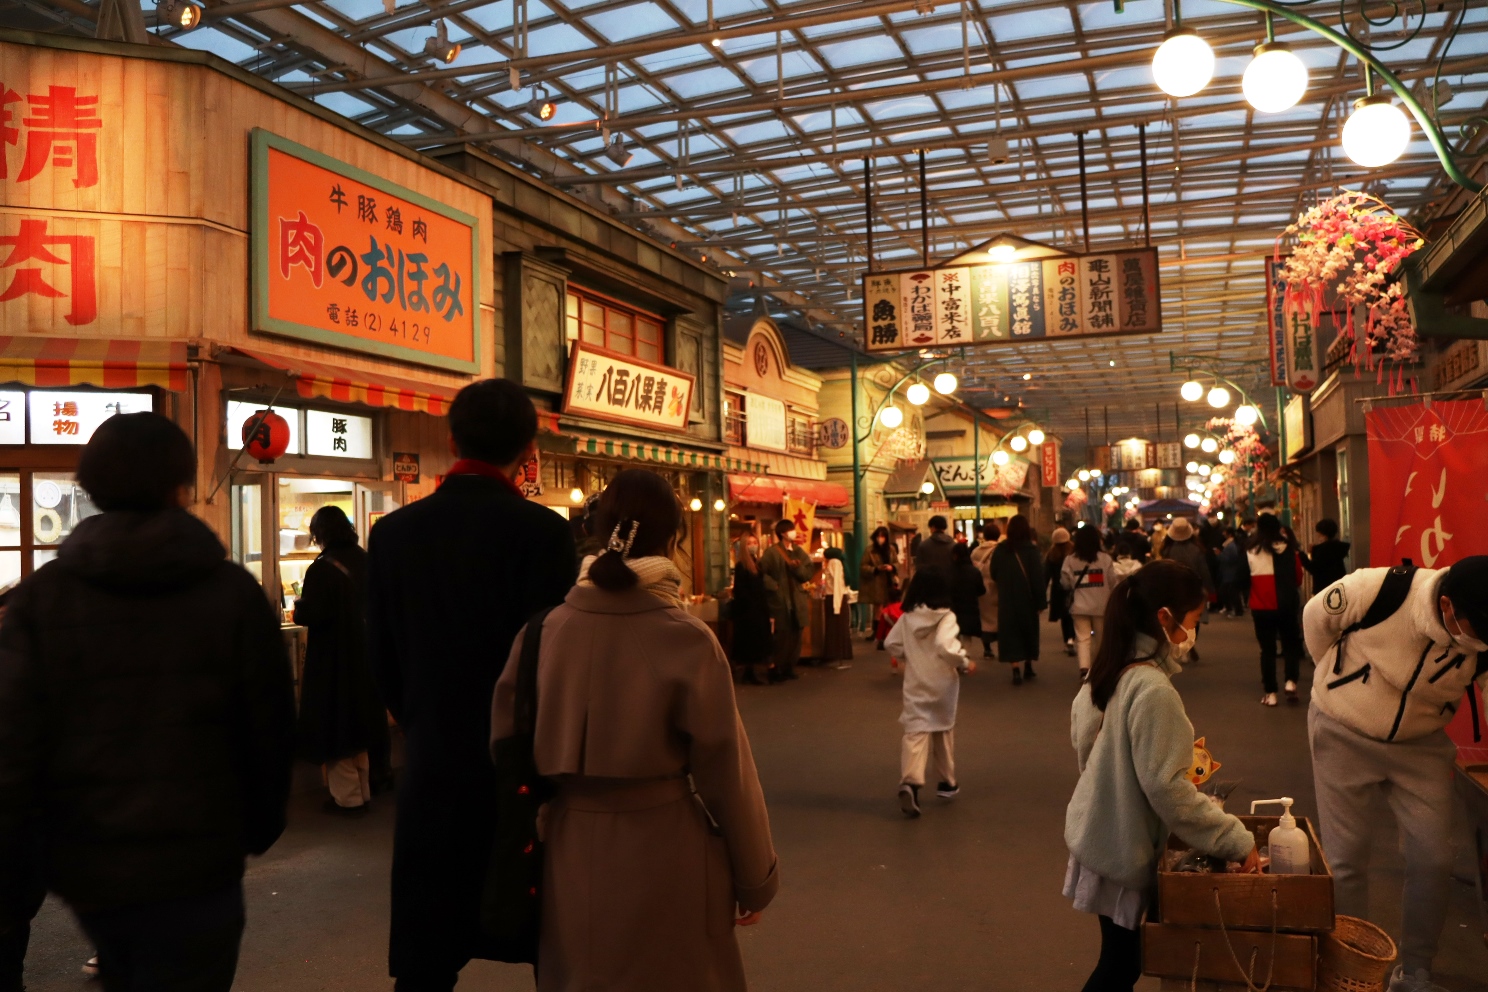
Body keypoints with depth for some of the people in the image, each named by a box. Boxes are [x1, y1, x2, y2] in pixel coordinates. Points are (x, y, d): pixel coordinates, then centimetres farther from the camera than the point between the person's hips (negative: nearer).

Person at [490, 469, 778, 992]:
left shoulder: (543, 630, -8)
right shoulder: (689, 639, -17)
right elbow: (725, 770, -12)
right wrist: (755, 879, 1)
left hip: (570, 853, 3)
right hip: (662, 854, -3)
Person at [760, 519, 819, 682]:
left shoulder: (799, 551, 11)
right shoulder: (772, 552, -6)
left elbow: (809, 573, 4)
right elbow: (761, 573, -10)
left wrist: (797, 567, -13)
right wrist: (773, 586, -16)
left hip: (797, 600, 6)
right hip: (780, 600, -6)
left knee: (795, 636, 8)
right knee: (782, 636, -7)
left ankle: (790, 668, 18)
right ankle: (777, 670, 2)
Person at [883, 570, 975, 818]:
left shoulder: (907, 617, 0)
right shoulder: (946, 617, -14)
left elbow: (891, 645, 4)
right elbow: (946, 647, -29)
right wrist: (965, 663, -15)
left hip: (915, 684, 2)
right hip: (941, 684, -2)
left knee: (916, 732, -4)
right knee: (942, 730, 17)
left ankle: (910, 783, -25)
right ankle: (946, 782, 31)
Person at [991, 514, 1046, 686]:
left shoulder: (1000, 550, -4)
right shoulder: (1031, 549, -10)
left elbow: (994, 574, 2)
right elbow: (1038, 577, -12)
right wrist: (1040, 602, -7)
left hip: (1007, 600, 0)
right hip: (1027, 599, 0)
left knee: (1011, 633, 2)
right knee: (1029, 631, 18)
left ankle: (1016, 669, -11)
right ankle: (1027, 666, 28)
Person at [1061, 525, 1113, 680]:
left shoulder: (1070, 560, -5)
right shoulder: (1105, 558, -6)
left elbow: (1065, 583, -1)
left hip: (1079, 606, -1)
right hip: (1101, 606, 1)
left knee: (1083, 638, -1)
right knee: (1101, 638, 17)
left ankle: (1084, 668, -19)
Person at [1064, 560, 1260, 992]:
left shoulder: (1110, 670, 1)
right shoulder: (1153, 689, -25)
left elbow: (1082, 736, 12)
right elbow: (1166, 787, -24)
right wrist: (1237, 840, -17)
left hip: (1099, 835, 8)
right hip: (1125, 848, -8)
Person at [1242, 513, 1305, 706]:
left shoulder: (1250, 552, -5)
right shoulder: (1289, 549, -5)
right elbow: (1298, 578, 3)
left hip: (1261, 607, 0)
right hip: (1286, 605, 0)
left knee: (1267, 649, 7)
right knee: (1291, 644, 15)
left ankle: (1270, 693, 7)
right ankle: (1291, 681, -3)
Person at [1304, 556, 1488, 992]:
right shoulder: (1377, 591, -30)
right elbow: (1316, 617, -10)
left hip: (1420, 745, 3)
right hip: (1344, 734, -3)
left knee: (1434, 861, 3)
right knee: (1346, 859, 4)